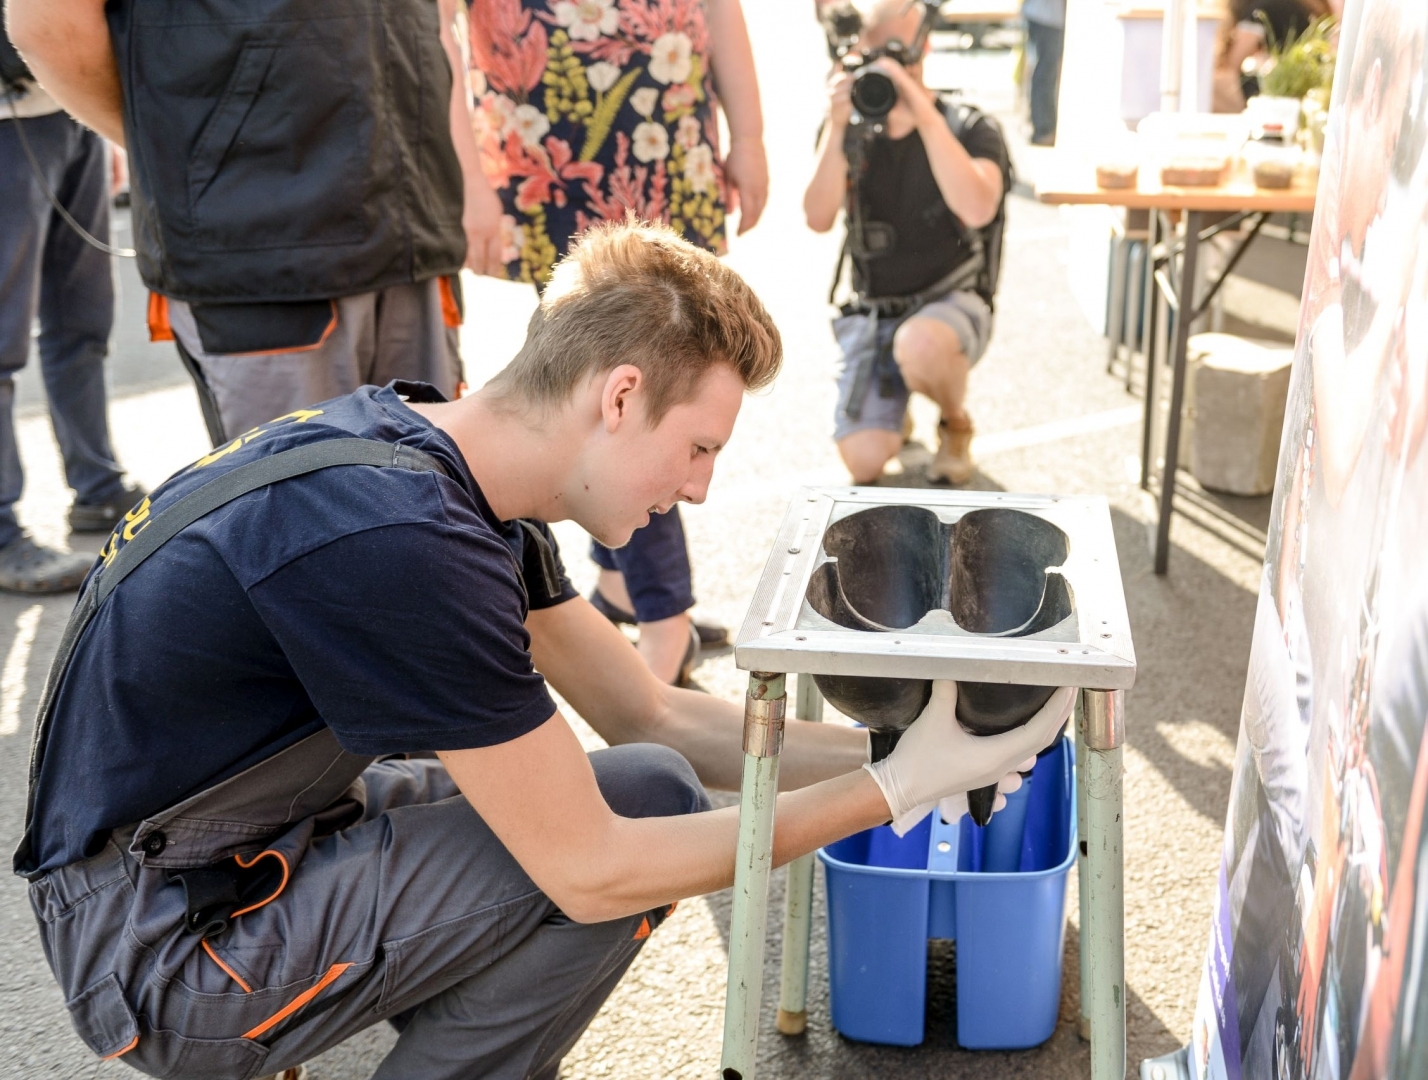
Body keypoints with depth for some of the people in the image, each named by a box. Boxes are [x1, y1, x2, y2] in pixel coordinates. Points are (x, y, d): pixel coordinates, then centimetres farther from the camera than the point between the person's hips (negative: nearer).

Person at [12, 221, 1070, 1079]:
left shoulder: (433, 455, 2)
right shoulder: (400, 538, -29)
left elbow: (648, 712, 8)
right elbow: (592, 871, -24)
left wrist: (886, 746, 0)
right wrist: (894, 790, -16)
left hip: (247, 850, 9)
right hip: (162, 948, -9)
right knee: (646, 802, -15)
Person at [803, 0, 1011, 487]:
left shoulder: (969, 127, -6)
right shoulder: (850, 132, 2)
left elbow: (978, 209, -27)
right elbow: (818, 219, -13)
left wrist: (924, 115, -32)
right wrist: (836, 128, -25)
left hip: (951, 303, -2)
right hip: (871, 313, 2)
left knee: (919, 343, -40)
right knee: (864, 462, -17)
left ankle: (955, 423, -4)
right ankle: (892, 397, 22)